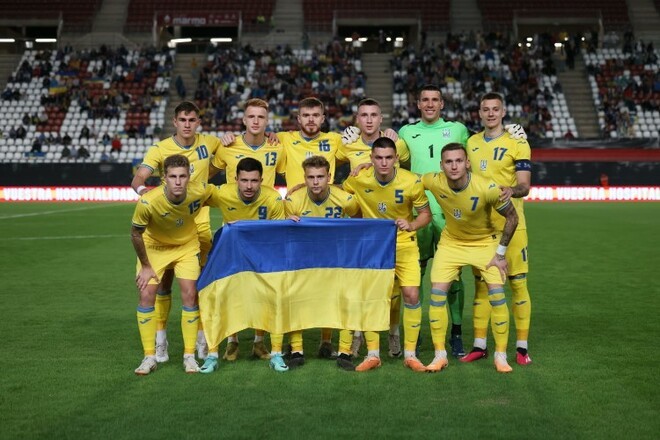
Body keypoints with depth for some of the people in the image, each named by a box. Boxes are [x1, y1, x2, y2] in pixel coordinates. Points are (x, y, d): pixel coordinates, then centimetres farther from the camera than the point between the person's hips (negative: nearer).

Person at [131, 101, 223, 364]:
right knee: (164, 280, 2)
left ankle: (202, 337, 17)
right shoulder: (160, 149, -8)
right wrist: (142, 188, -42)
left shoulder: (208, 143, -1)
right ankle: (160, 337, 14)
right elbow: (138, 179, -19)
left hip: (200, 222, 2)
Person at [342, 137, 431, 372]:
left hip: (404, 244, -1)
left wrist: (411, 225, -24)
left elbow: (426, 213, -5)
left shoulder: (412, 182, -16)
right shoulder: (358, 179, -13)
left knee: (412, 295, -9)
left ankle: (410, 354, 7)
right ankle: (372, 354, 10)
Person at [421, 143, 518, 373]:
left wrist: (500, 253, -12)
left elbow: (512, 217, -15)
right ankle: (440, 355, 4)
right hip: (451, 242, 2)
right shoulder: (433, 182, -23)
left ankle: (501, 356, 6)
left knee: (497, 295, -11)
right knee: (437, 292, -9)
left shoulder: (488, 188, -30)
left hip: (486, 242, -2)